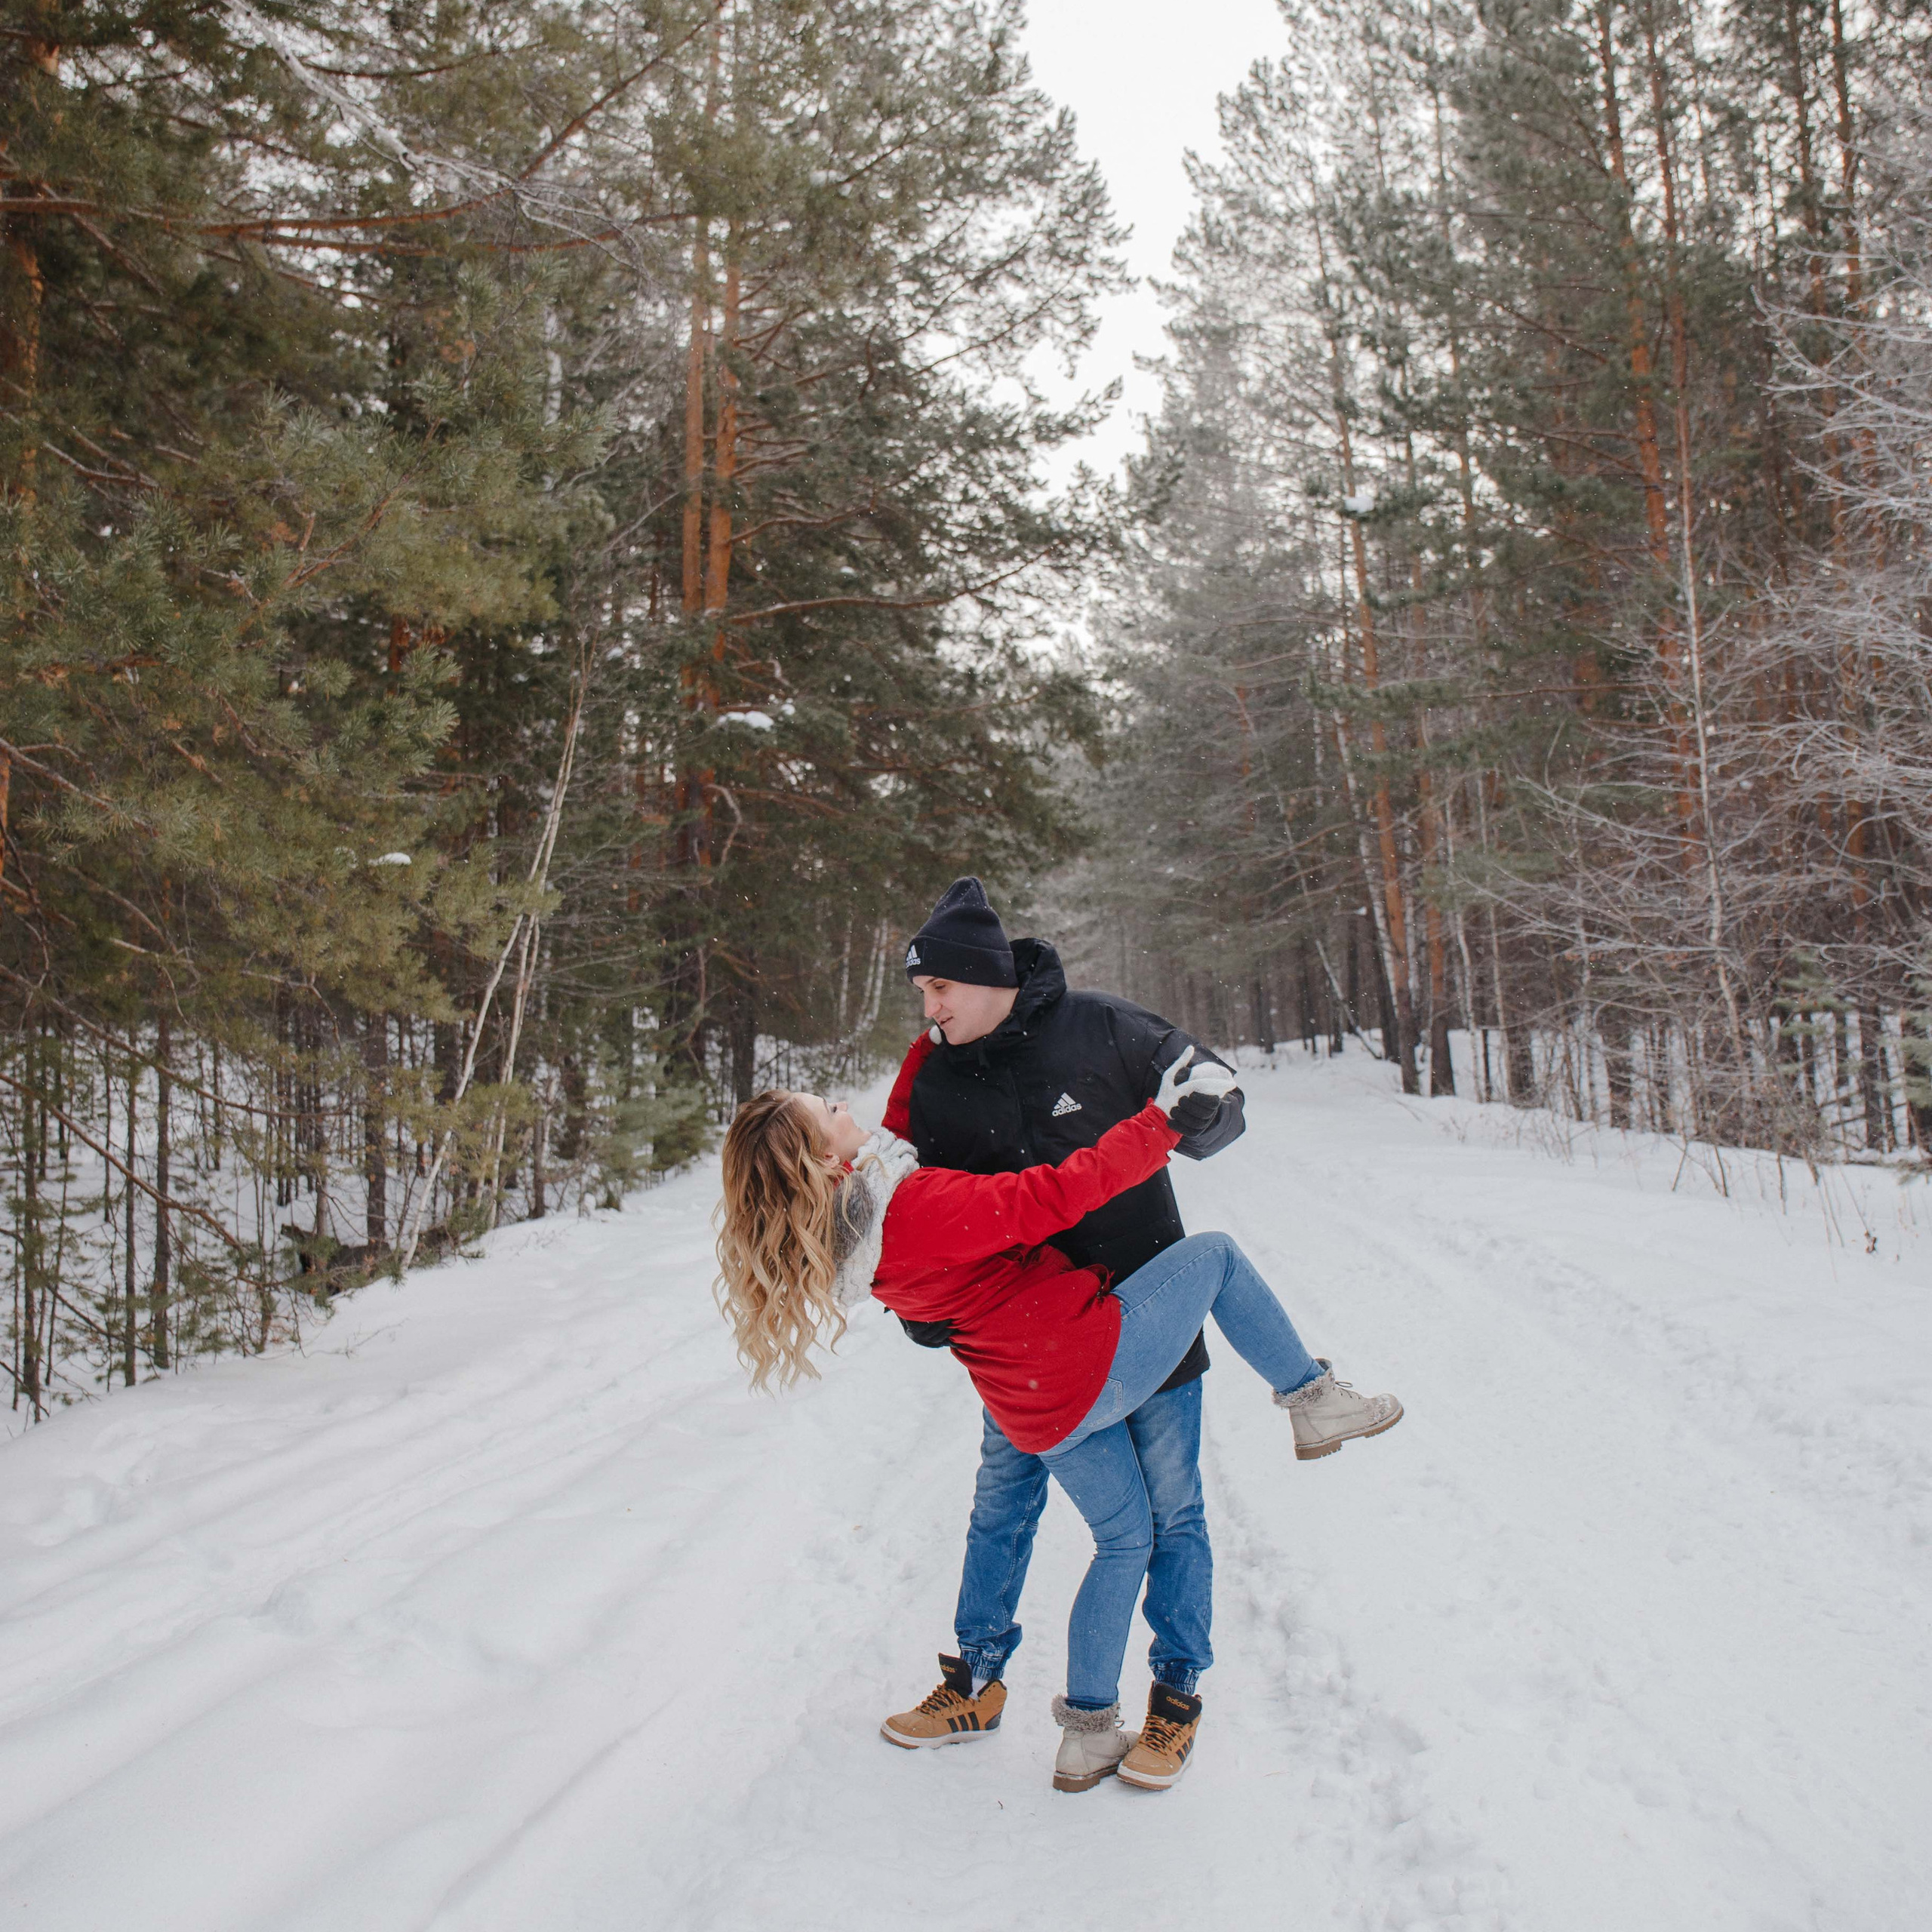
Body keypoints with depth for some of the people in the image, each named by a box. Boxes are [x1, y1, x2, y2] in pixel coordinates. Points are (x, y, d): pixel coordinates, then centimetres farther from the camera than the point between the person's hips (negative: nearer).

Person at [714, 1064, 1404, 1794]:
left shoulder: (844, 1240, 0)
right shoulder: (924, 1208, -27)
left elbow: (894, 1138, 18)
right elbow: (1062, 1193, -26)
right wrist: (1163, 1118, -17)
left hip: (1038, 1417, 8)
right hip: (1100, 1357, -8)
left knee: (1123, 1538, 25)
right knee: (1214, 1254, 12)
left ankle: (1085, 1732, 28)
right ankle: (1314, 1398, 25)